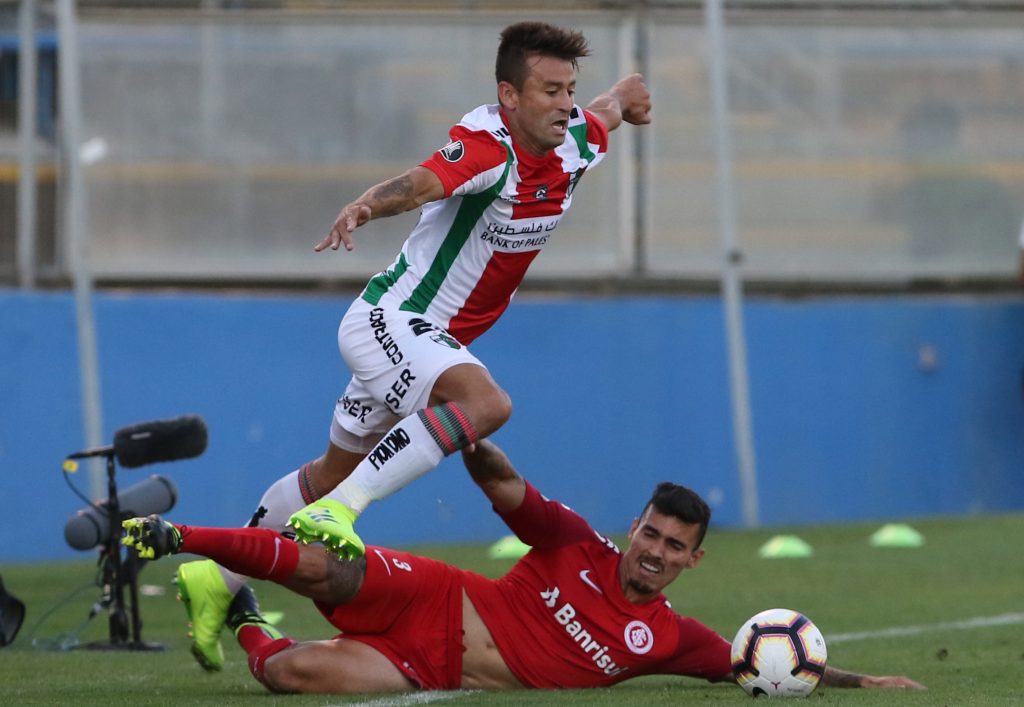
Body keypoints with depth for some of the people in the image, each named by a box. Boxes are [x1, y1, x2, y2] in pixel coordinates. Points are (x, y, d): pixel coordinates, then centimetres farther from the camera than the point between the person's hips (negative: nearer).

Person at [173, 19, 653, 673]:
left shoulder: (577, 141, -3)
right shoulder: (485, 146, -26)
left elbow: (622, 98, 21)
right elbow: (421, 183, -46)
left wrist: (629, 98, 44)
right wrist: (366, 206, -67)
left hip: (426, 340, 9)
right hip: (390, 319, -9)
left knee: (334, 473, 20)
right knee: (484, 400, -35)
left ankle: (216, 582, 31)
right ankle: (337, 510, -33)